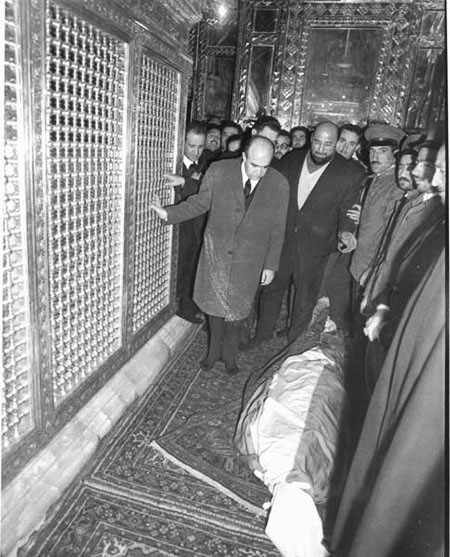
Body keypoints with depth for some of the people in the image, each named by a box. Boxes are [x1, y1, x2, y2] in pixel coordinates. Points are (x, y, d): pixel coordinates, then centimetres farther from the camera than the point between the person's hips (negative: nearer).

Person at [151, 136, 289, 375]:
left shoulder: (279, 185, -11)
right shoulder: (218, 171, -12)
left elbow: (277, 229, -3)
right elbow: (200, 203, 2)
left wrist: (270, 265, -1)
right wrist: (169, 213, -8)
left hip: (248, 258, 0)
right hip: (216, 250, 1)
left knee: (236, 308, 10)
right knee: (215, 303, 13)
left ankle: (229, 355, 35)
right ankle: (214, 350, 36)